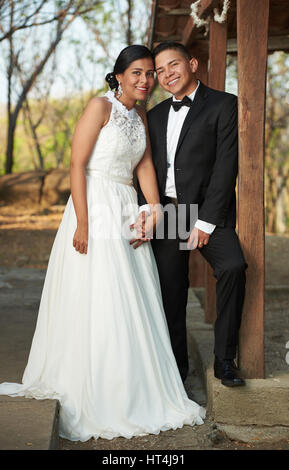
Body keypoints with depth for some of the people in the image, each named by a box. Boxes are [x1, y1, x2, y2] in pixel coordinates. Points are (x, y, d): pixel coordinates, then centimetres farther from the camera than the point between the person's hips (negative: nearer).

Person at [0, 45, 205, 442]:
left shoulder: (141, 116, 14)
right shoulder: (101, 106, -9)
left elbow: (145, 166, 9)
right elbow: (77, 164, -14)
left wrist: (153, 213, -3)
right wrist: (82, 222, -20)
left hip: (127, 211, 7)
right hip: (95, 207, -7)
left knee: (134, 302, 10)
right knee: (94, 302, -3)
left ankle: (132, 392, 24)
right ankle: (92, 398, 11)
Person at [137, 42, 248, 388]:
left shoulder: (223, 105, -2)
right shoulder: (155, 116, 15)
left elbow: (226, 166, -10)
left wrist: (205, 222, -15)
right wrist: (145, 208, -6)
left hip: (207, 212, -4)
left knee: (233, 266, -27)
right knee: (170, 293, 5)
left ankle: (224, 359, -15)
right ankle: (177, 366, 21)